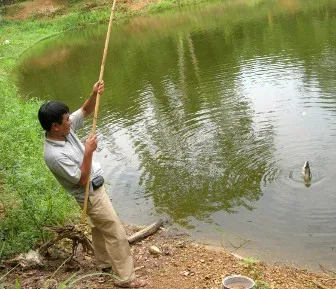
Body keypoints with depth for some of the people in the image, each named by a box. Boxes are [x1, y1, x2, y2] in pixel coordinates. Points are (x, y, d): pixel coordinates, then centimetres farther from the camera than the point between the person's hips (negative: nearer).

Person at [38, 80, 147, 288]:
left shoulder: (66, 129, -10)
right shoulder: (54, 155, -32)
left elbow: (86, 111, 2)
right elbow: (82, 179, -26)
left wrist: (94, 95, -18)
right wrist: (88, 152, -33)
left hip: (96, 189, 9)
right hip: (91, 194, -9)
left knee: (99, 228, 25)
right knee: (116, 233, -3)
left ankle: (105, 263, 45)